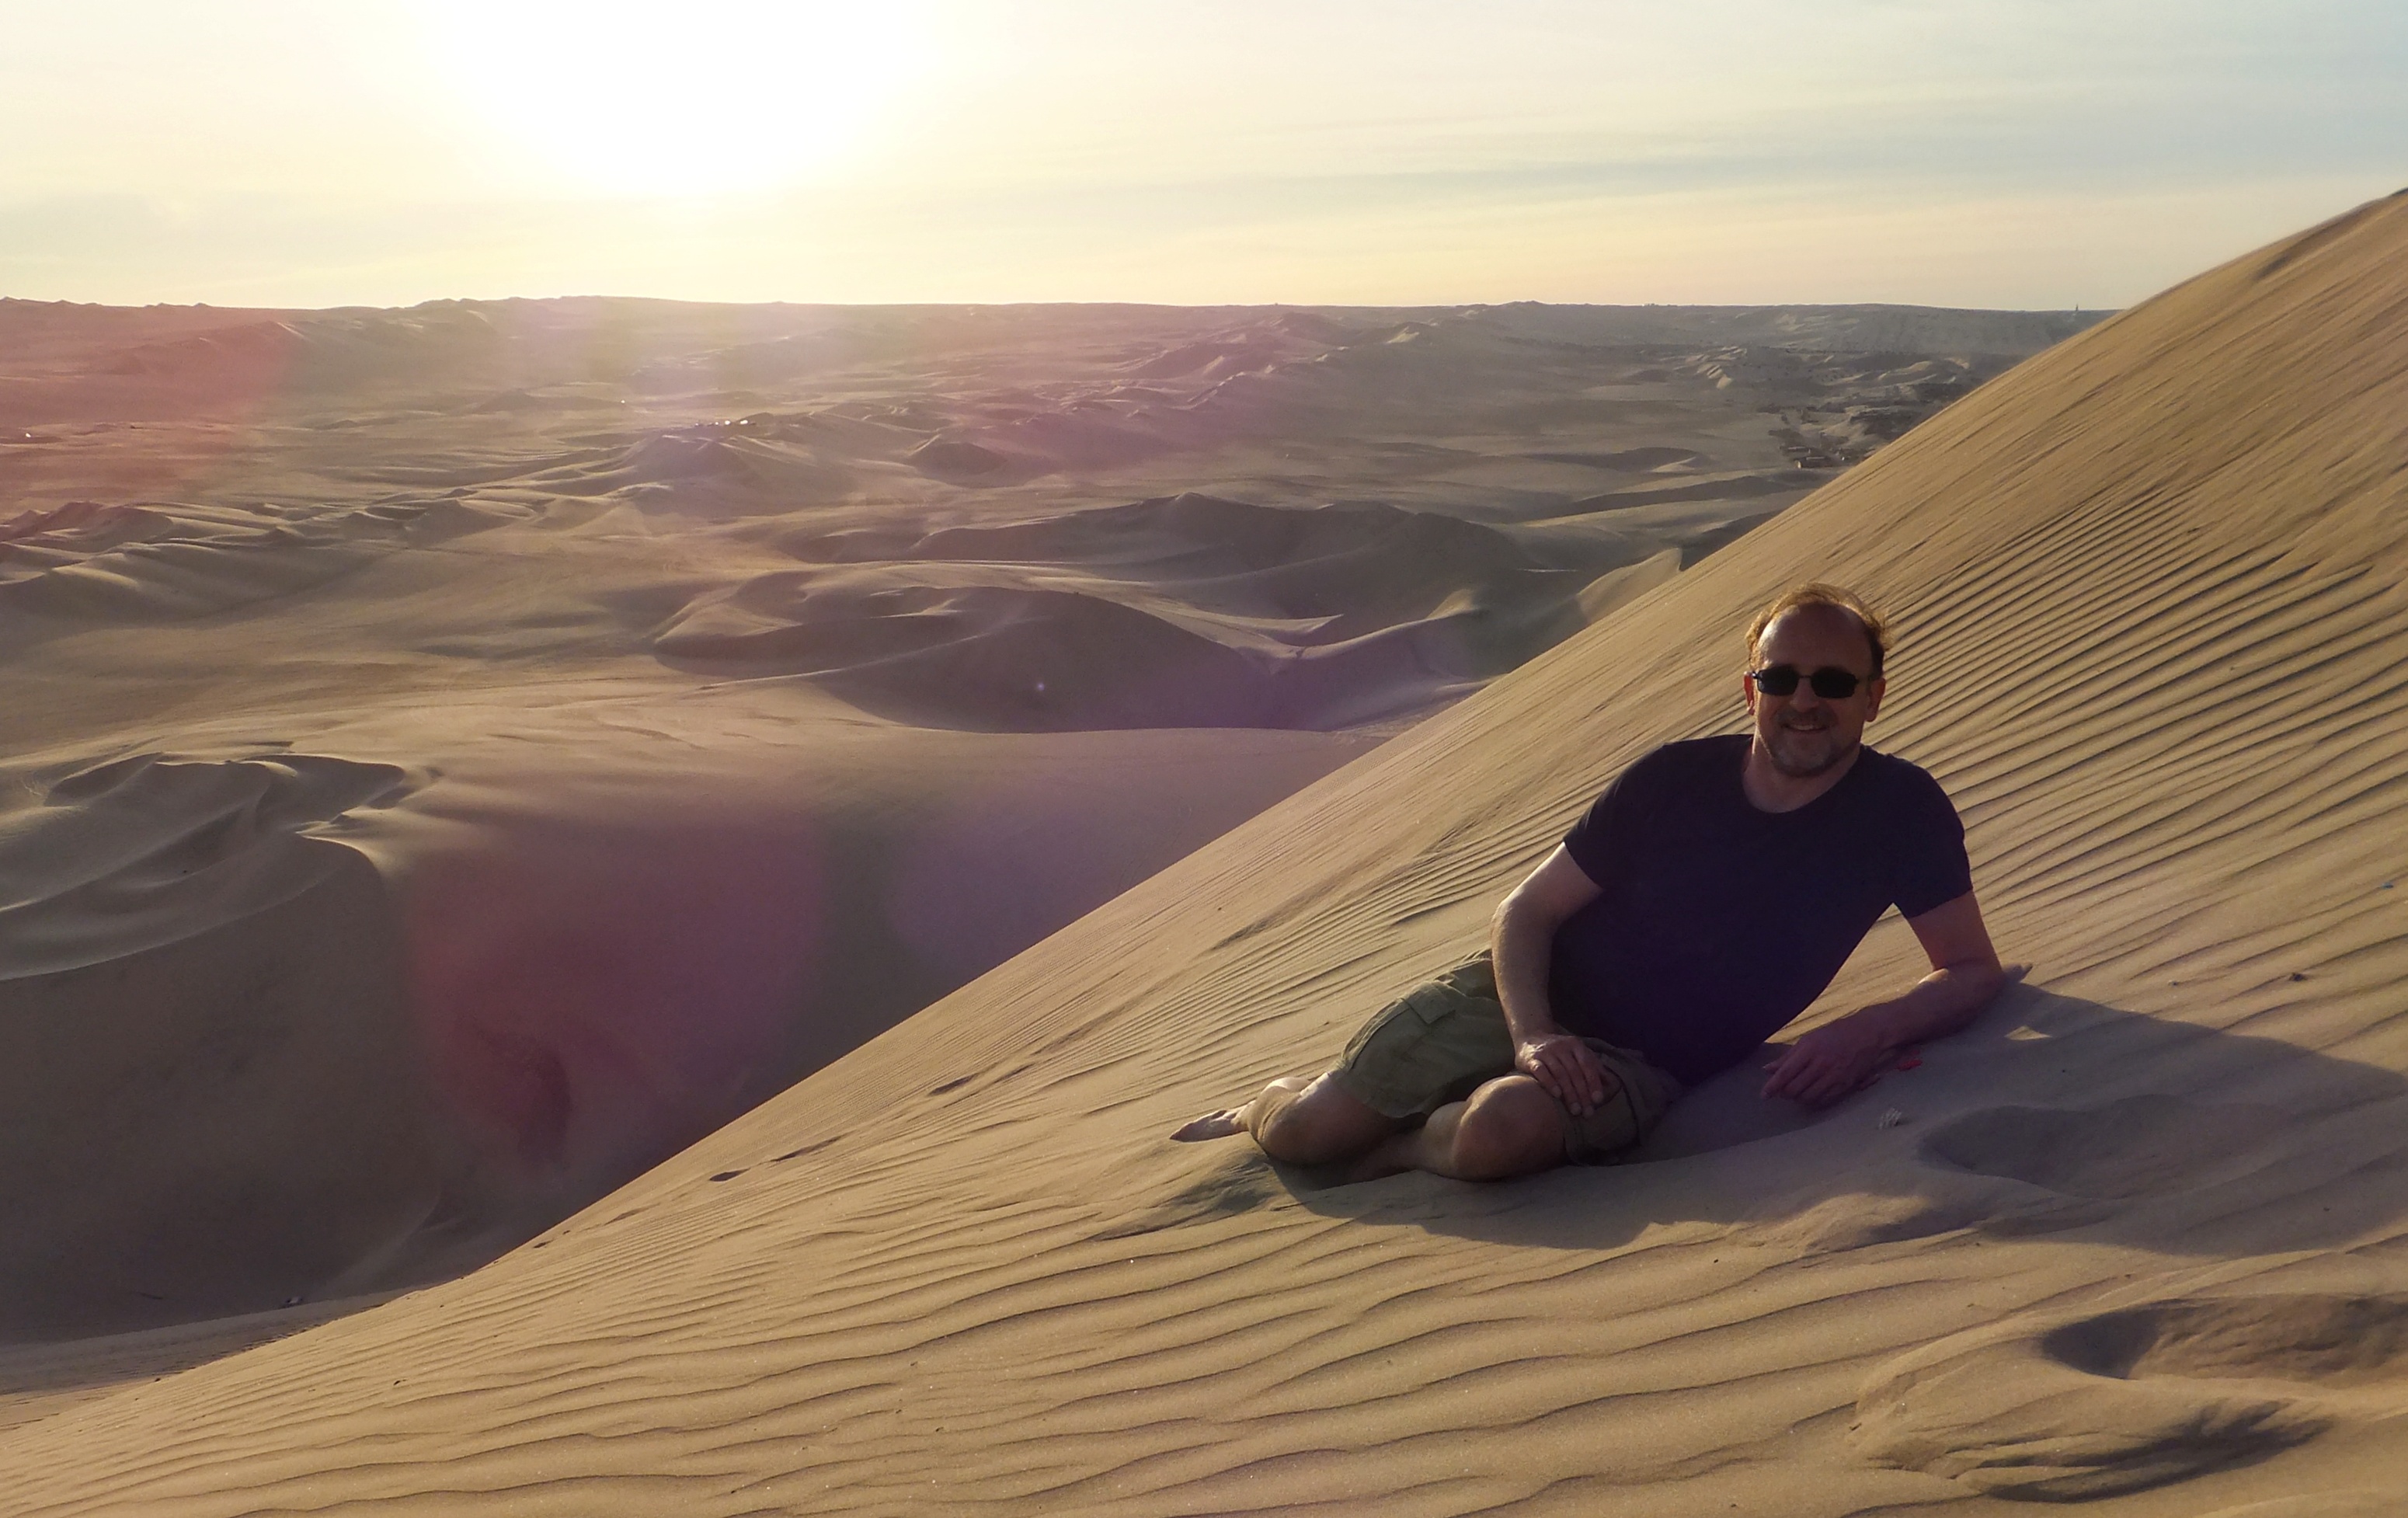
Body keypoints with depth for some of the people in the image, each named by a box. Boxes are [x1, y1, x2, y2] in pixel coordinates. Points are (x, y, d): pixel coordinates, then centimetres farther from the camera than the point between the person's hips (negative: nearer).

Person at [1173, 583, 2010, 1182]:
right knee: (1302, 1132, -8)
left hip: (1647, 1064, -2)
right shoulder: (1679, 778, -5)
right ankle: (1264, 1106, 30)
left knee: (1500, 1133, -37)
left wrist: (1875, 1029, -25)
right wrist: (1532, 1032, -20)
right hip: (1531, 1001, 2)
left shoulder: (1900, 810, -7)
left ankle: (1402, 1147, -2)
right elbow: (1524, 912, -1)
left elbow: (1975, 971, -4)